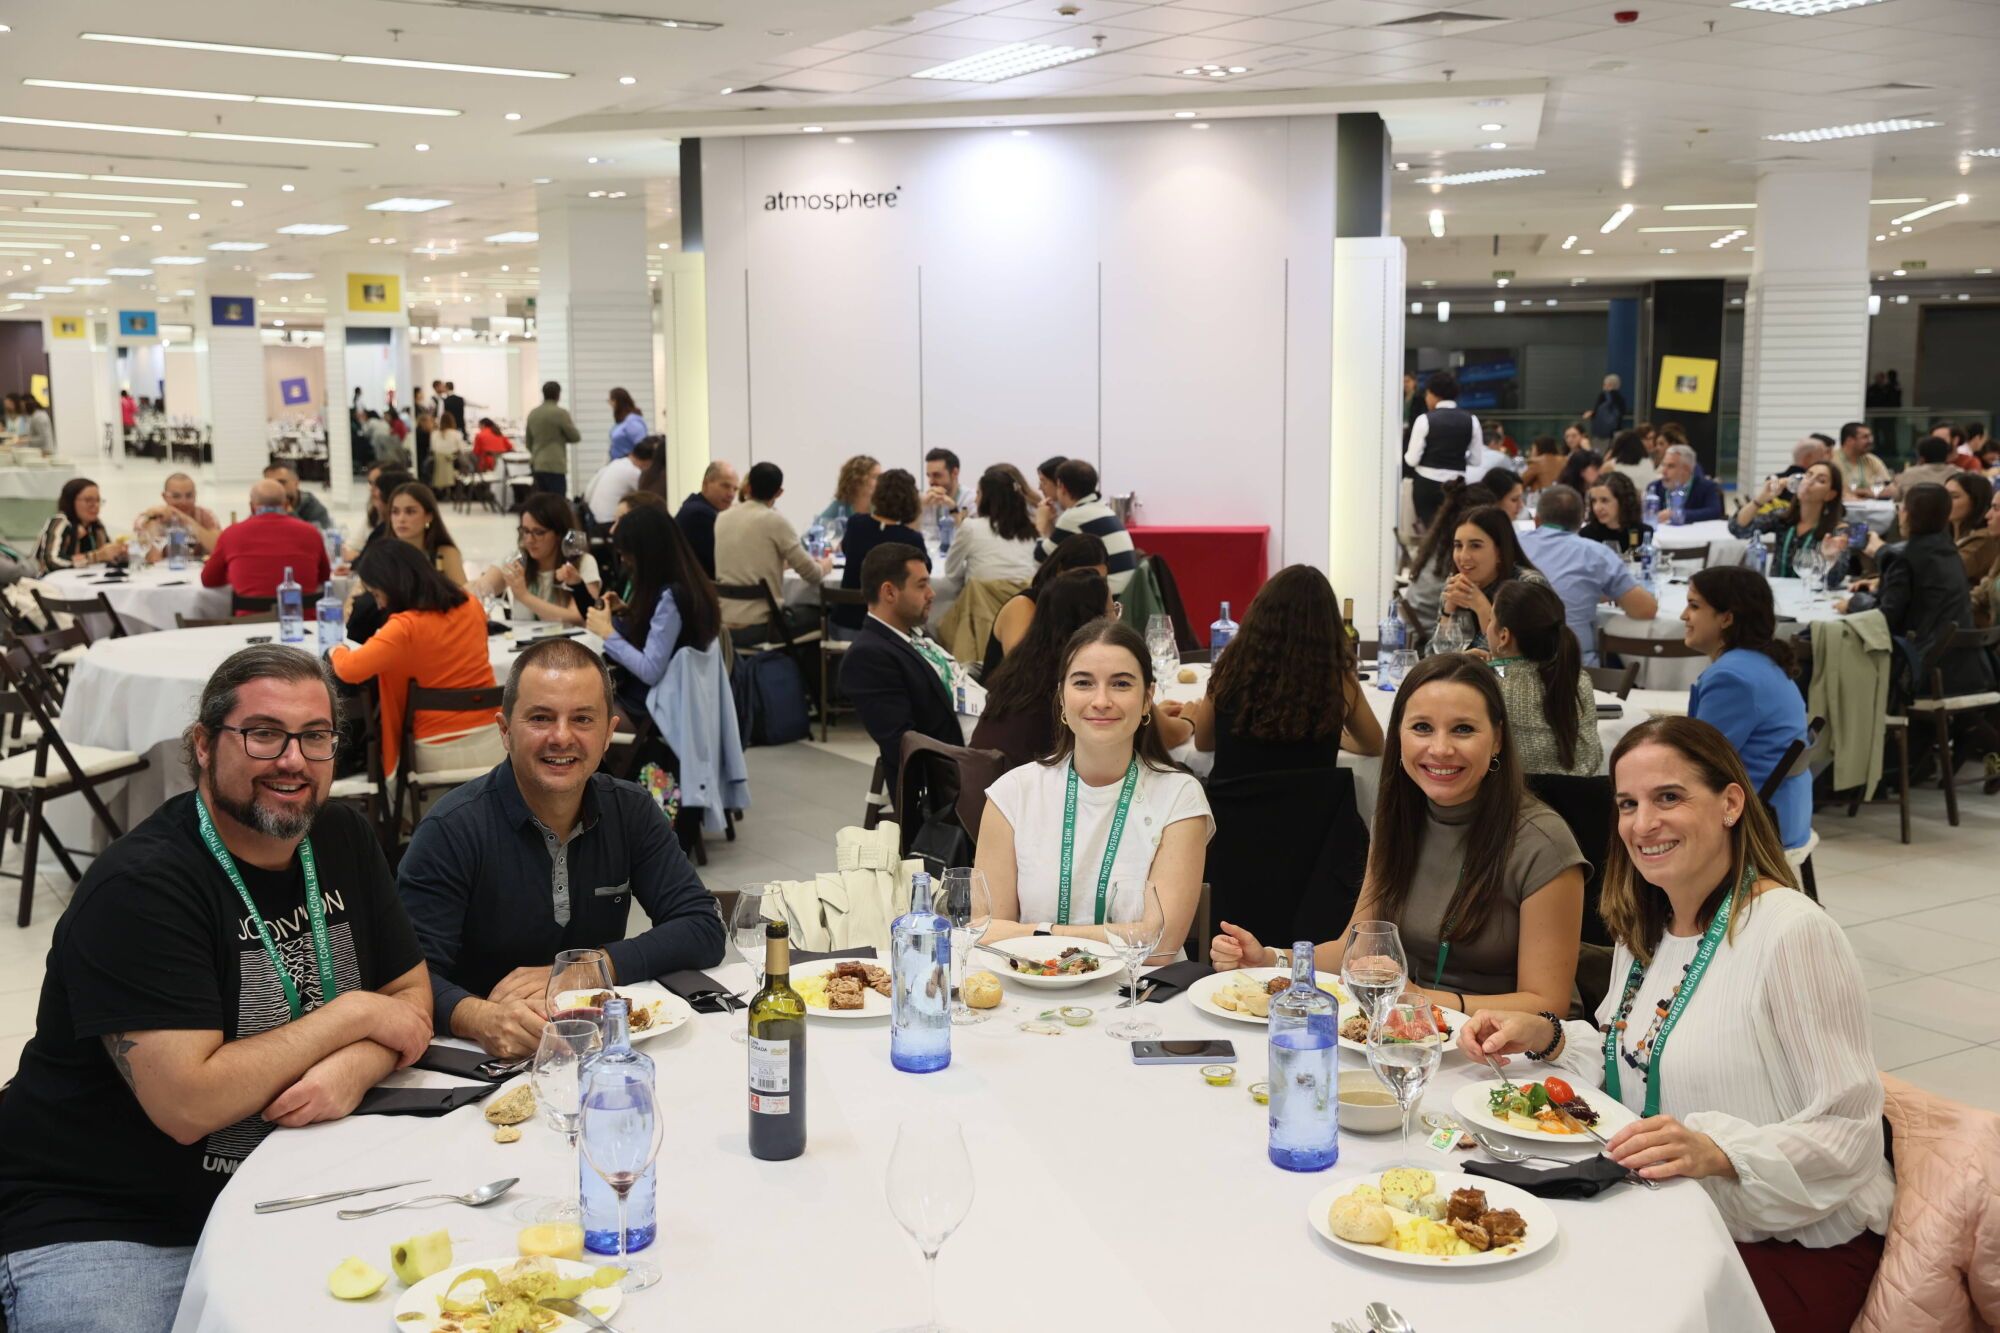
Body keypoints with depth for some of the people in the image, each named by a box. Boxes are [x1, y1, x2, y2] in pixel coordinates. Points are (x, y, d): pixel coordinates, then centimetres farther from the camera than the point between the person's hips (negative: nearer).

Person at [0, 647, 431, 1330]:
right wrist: (352, 1014, -15)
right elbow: (186, 1105, -25)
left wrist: (354, 1068, -16)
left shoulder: (341, 837, 3)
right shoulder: (138, 887, -18)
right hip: (103, 1223, -5)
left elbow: (412, 998, 6)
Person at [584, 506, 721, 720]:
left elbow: (650, 671, -25)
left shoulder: (670, 597, -23)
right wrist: (627, 613, 5)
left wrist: (607, 632, -16)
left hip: (645, 709, -9)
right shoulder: (665, 589, 5)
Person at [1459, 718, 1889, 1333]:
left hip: (1792, 1250, -7)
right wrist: (1546, 1038, 0)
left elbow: (1849, 1132, -17)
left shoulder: (1794, 934, -17)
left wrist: (1717, 1154, -31)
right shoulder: (1643, 928, 9)